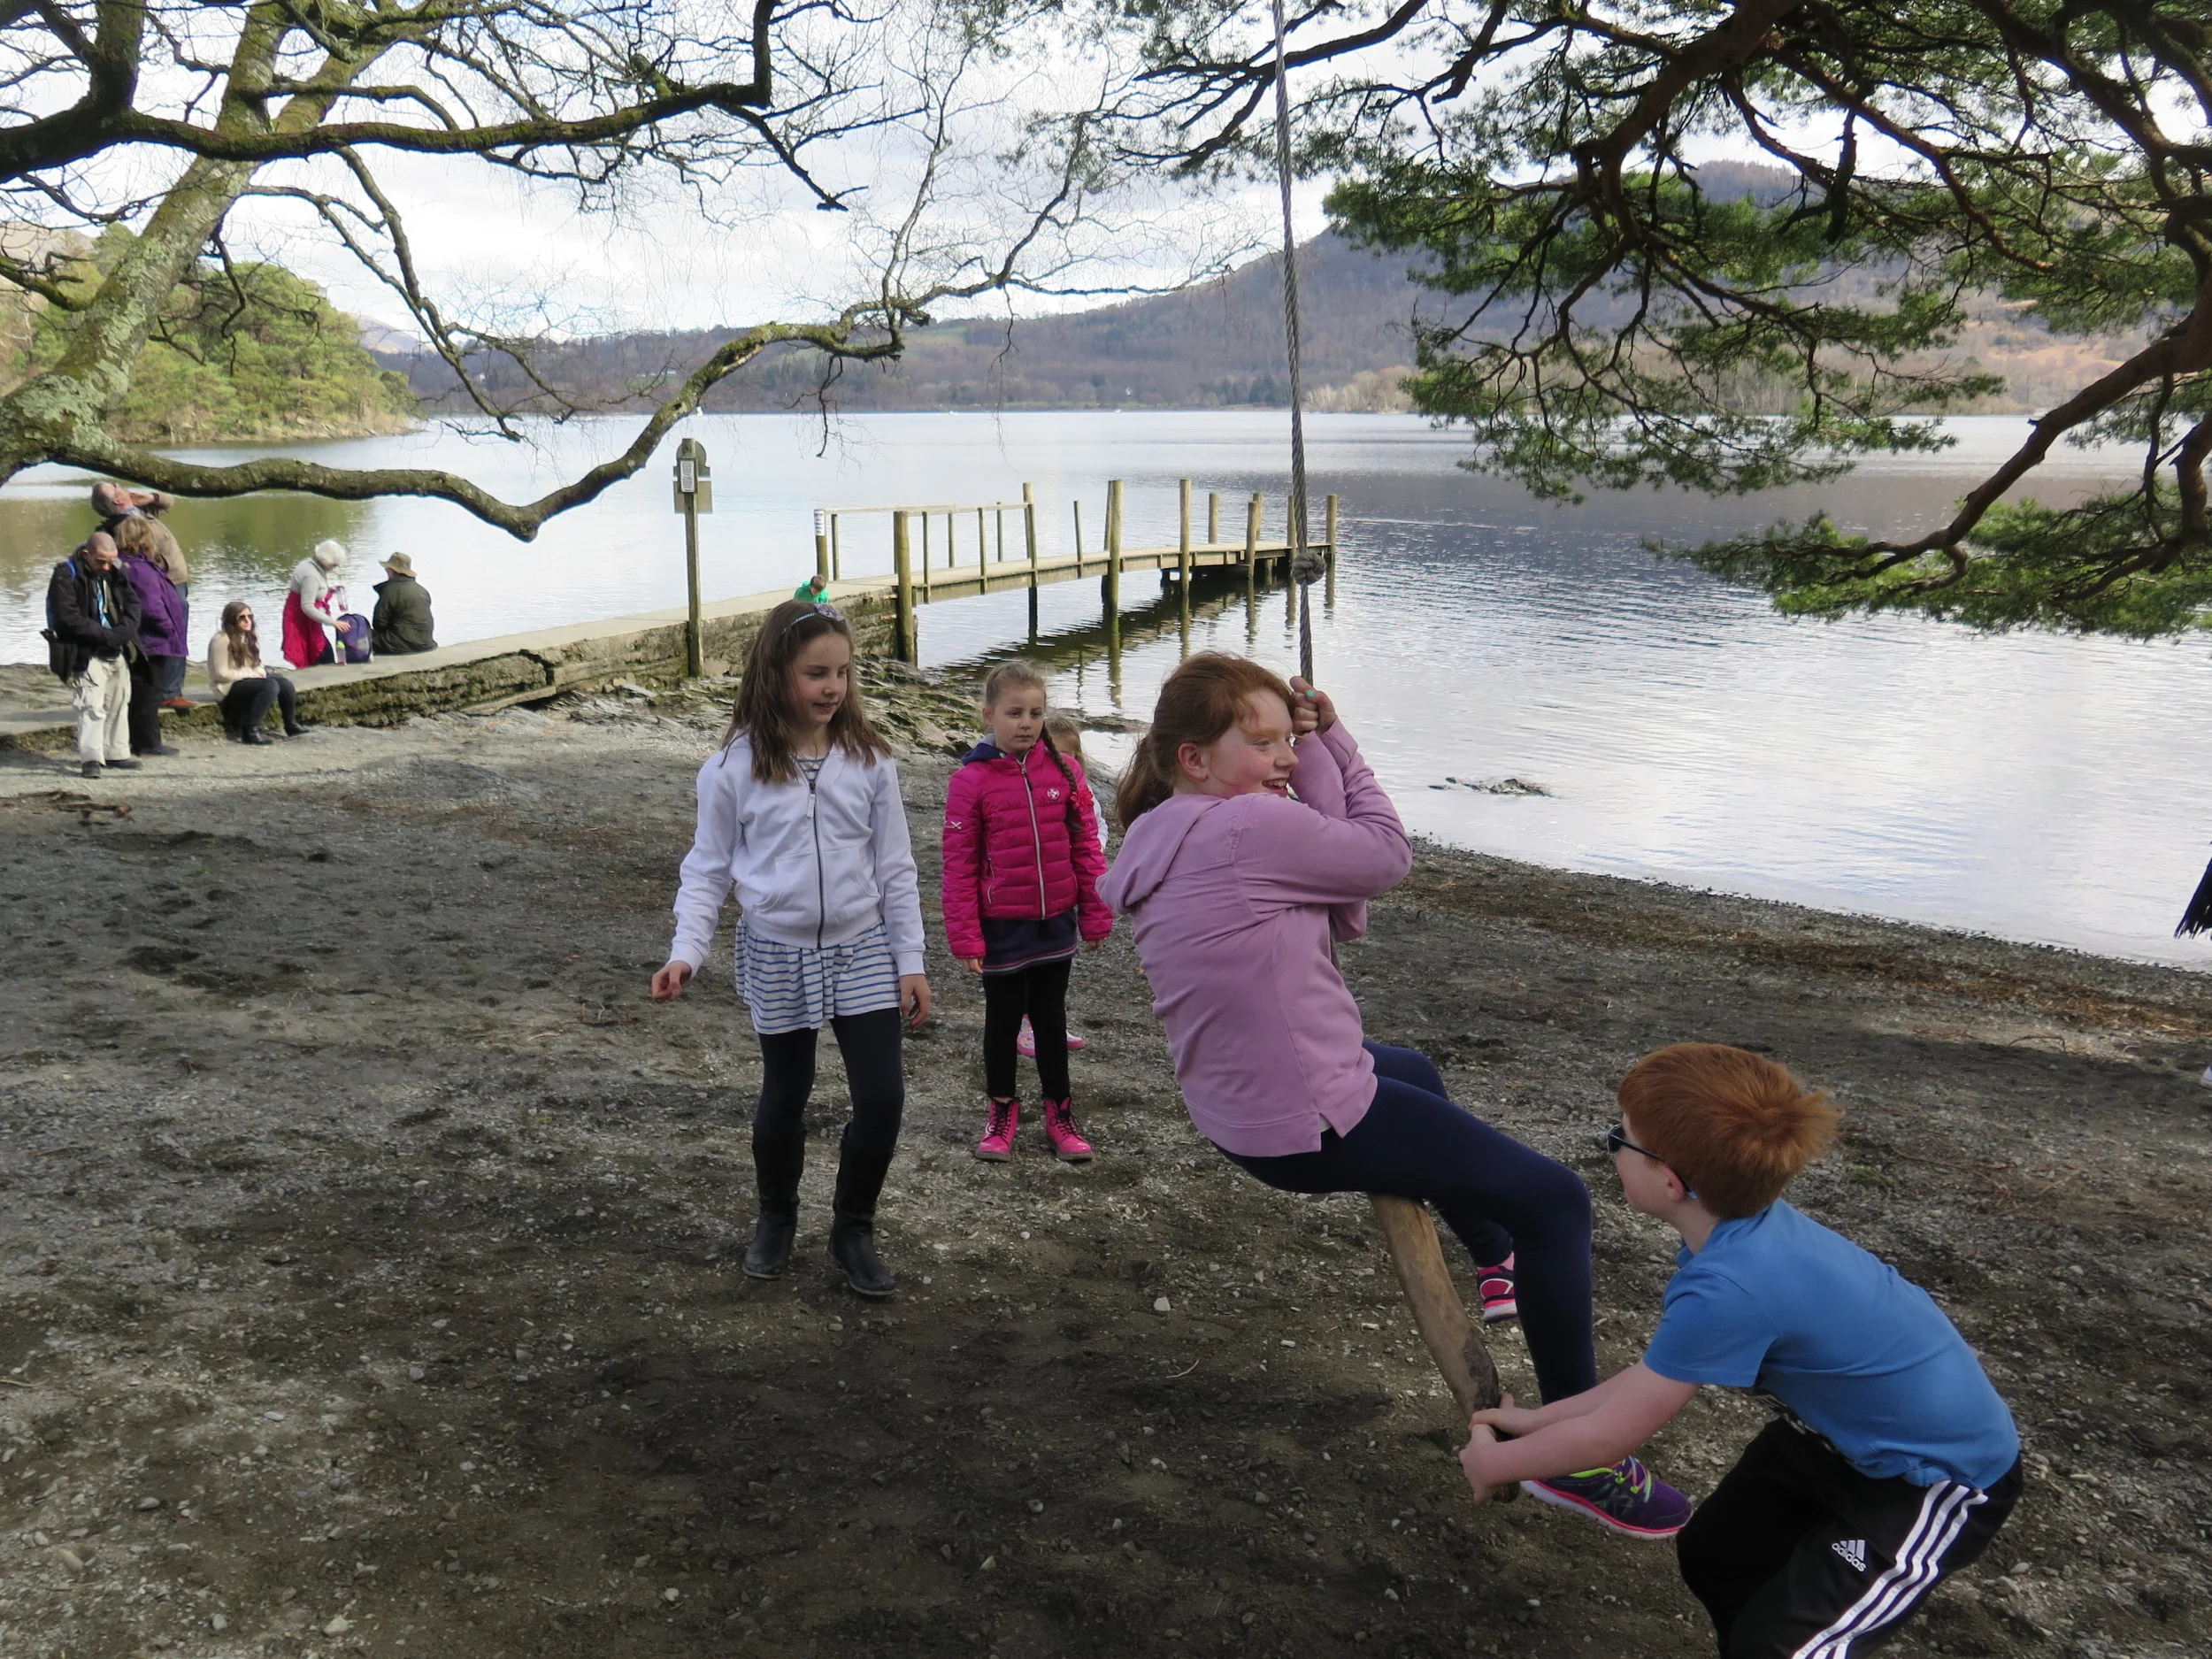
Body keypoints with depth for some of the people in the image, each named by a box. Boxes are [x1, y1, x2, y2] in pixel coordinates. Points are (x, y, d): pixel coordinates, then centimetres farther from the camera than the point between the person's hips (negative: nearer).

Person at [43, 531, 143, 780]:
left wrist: (122, 633, -10)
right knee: (91, 705, -14)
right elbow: (69, 619, -17)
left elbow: (132, 604, 8)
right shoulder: (66, 576, -11)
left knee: (118, 703, 12)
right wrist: (106, 636, -17)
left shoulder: (114, 573, 8)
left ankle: (116, 753, 21)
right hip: (86, 654, -7)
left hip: (116, 651, 7)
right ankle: (91, 758, -14)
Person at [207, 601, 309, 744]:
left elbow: (255, 663, 21)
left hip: (249, 679, 8)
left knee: (284, 683, -16)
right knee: (270, 685, -32)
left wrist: (260, 672, -4)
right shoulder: (222, 640, -15)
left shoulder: (249, 637, 12)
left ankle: (291, 725, 1)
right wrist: (251, 673, -17)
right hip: (229, 687, -8)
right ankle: (250, 731, -31)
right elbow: (221, 674, -18)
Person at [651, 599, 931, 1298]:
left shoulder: (868, 760, -5)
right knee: (784, 1098, 14)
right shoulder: (733, 767, -9)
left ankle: (853, 1230, 20)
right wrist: (687, 952, -14)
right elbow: (708, 870, -1)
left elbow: (895, 869, 0)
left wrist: (911, 962, 0)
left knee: (882, 1097, -3)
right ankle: (776, 1219, 40)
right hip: (777, 955, -1)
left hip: (863, 951, 1)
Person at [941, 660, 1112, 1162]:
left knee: (1050, 1017, 15)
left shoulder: (1064, 771, -4)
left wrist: (1096, 915, 0)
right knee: (1002, 1019, 14)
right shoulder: (970, 780, -10)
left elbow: (1086, 847, 0)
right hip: (1001, 928, -2)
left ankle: (1059, 1113, 28)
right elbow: (960, 865, -9)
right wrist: (965, 937, -11)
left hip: (1056, 924, 2)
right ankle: (1001, 1109, 31)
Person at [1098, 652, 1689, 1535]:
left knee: (1414, 1071, 38)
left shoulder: (1159, 843, 5)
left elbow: (1336, 912, 3)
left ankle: (1497, 1256, 58)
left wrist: (1313, 753, -5)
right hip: (1313, 1127, -10)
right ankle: (1578, 1456, 11)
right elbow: (1387, 855, -11)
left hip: (1241, 1104, 10)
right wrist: (1331, 749, -2)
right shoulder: (1249, 826, -25)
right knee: (1557, 1199, -1)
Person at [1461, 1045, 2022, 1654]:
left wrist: (1497, 1463, -8)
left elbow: (1610, 1434, -24)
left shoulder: (1731, 1287, -37)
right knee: (1711, 1555, 17)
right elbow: (1658, 1372, 3)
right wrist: (1539, 1419, 5)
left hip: (1944, 1475, -8)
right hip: (1849, 1430, 8)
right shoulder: (1740, 1224, -12)